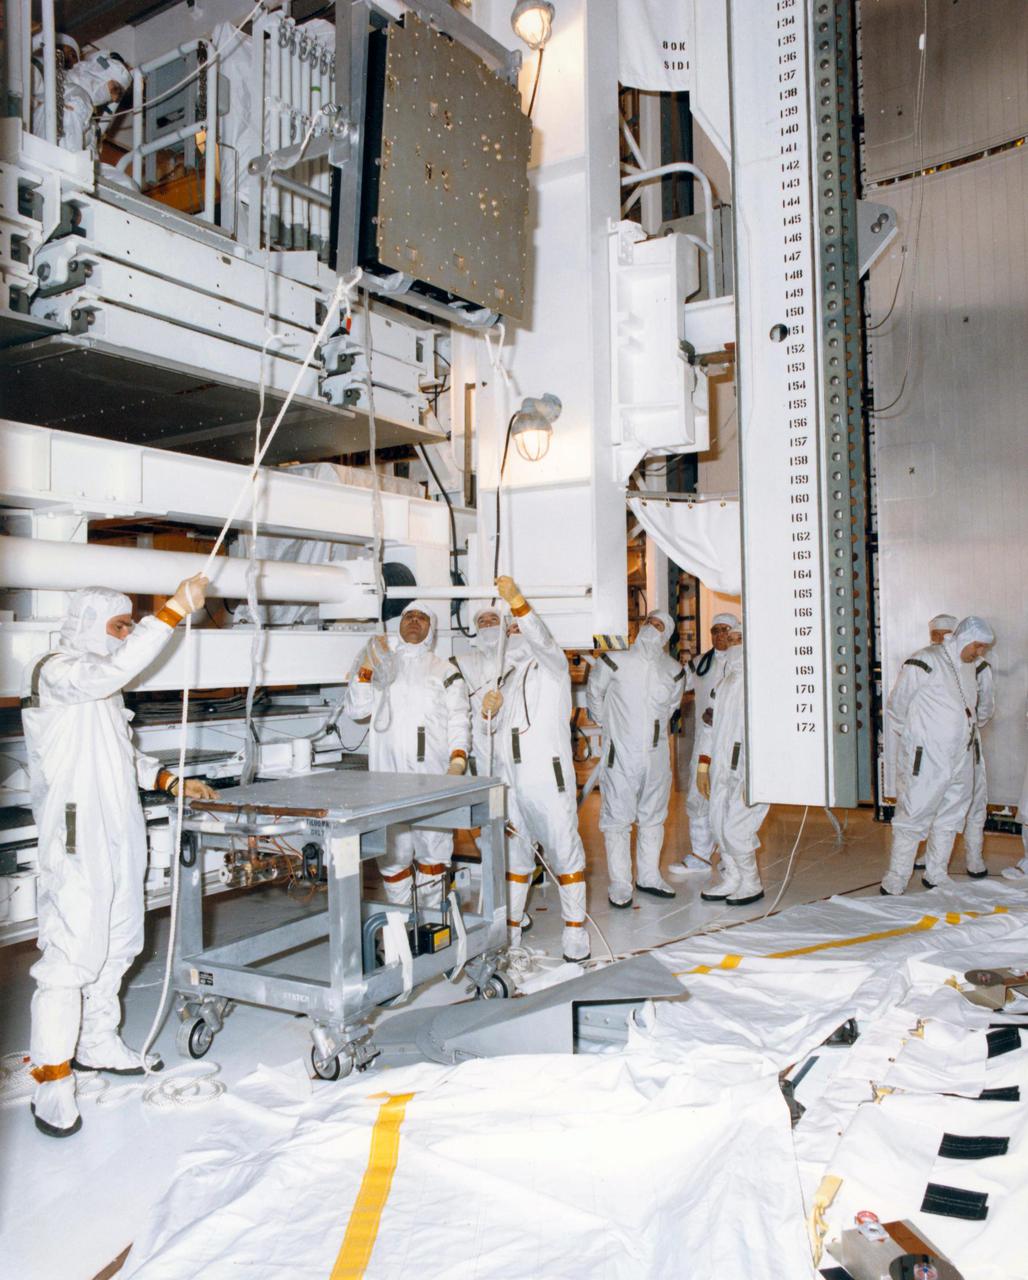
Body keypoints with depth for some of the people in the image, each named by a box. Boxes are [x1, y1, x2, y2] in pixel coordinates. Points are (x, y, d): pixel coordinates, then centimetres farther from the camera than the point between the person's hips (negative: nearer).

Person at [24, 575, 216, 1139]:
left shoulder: (102, 684, 19)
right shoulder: (55, 673, -10)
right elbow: (118, 668, -31)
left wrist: (170, 780, 15)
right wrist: (174, 611, -32)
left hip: (119, 834, 9)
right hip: (76, 842, -9)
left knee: (118, 943, 15)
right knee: (71, 952, -7)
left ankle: (97, 1043, 31)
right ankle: (52, 1079, 3)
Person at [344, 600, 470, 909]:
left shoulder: (446, 670, 13)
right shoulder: (382, 667, 18)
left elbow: (458, 720, 6)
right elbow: (355, 709, 9)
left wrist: (458, 759, -9)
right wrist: (366, 669, -3)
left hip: (433, 775, -1)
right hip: (389, 775, 1)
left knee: (433, 845, 0)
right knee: (393, 849, 2)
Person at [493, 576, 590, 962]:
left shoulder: (551, 667, 4)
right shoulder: (509, 681, 23)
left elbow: (541, 638, -19)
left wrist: (516, 600, -32)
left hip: (549, 779, -6)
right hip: (511, 782, 6)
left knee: (564, 852, -1)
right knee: (514, 854, 11)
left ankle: (575, 931, 7)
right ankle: (510, 931, 20)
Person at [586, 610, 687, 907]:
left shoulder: (674, 671, 5)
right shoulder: (613, 662, -6)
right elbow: (594, 695, 7)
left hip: (657, 754, 4)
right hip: (621, 753, -4)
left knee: (653, 817, 13)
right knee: (617, 819, 0)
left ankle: (649, 877, 27)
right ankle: (620, 885, 9)